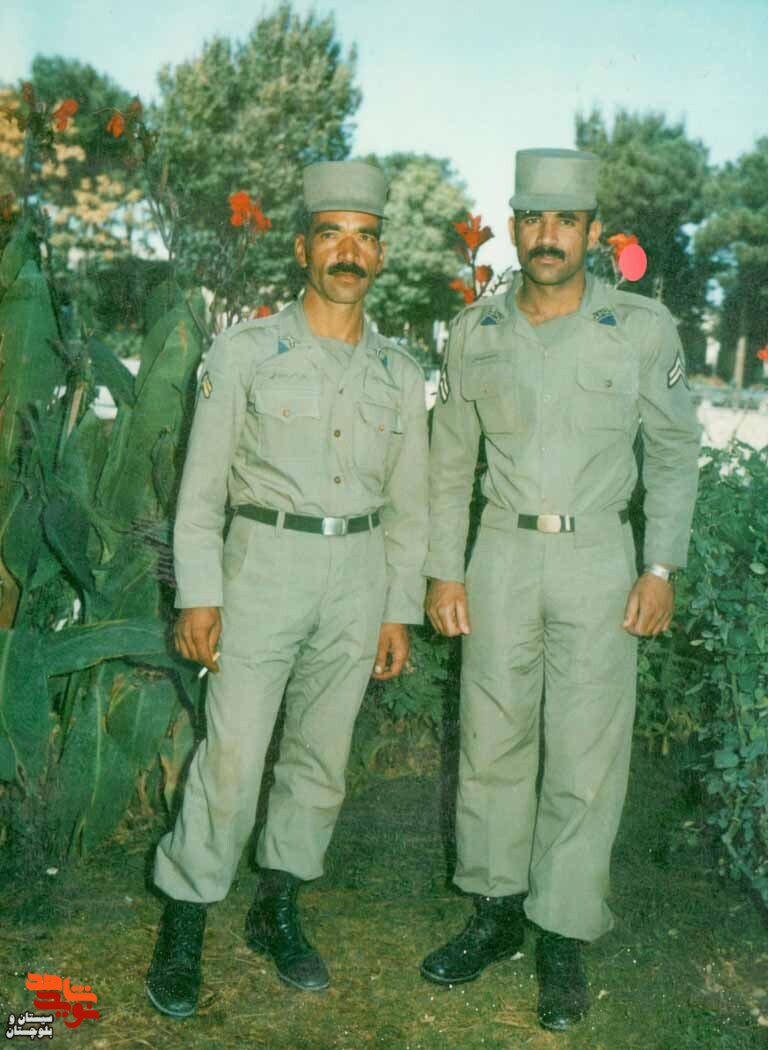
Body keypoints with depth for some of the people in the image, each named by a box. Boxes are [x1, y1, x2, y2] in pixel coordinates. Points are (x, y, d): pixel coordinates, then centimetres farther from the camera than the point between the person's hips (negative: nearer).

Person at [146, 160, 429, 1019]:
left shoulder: (399, 374, 9)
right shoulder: (245, 352, -1)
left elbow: (407, 503, 12)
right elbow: (203, 484, -2)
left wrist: (400, 610, 9)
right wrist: (198, 595, -8)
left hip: (359, 573, 4)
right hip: (265, 562, -3)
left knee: (322, 754, 11)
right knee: (233, 756, -5)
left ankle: (277, 912, 29)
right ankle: (183, 929, 14)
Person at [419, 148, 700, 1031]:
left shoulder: (644, 328, -4)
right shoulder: (476, 330, 3)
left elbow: (675, 451, 3)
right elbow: (449, 460, 9)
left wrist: (661, 568, -4)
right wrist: (443, 570, 4)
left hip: (597, 557, -2)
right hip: (503, 554, 3)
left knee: (585, 756, 1)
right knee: (492, 741, 9)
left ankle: (564, 941, 17)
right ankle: (495, 915, 26)